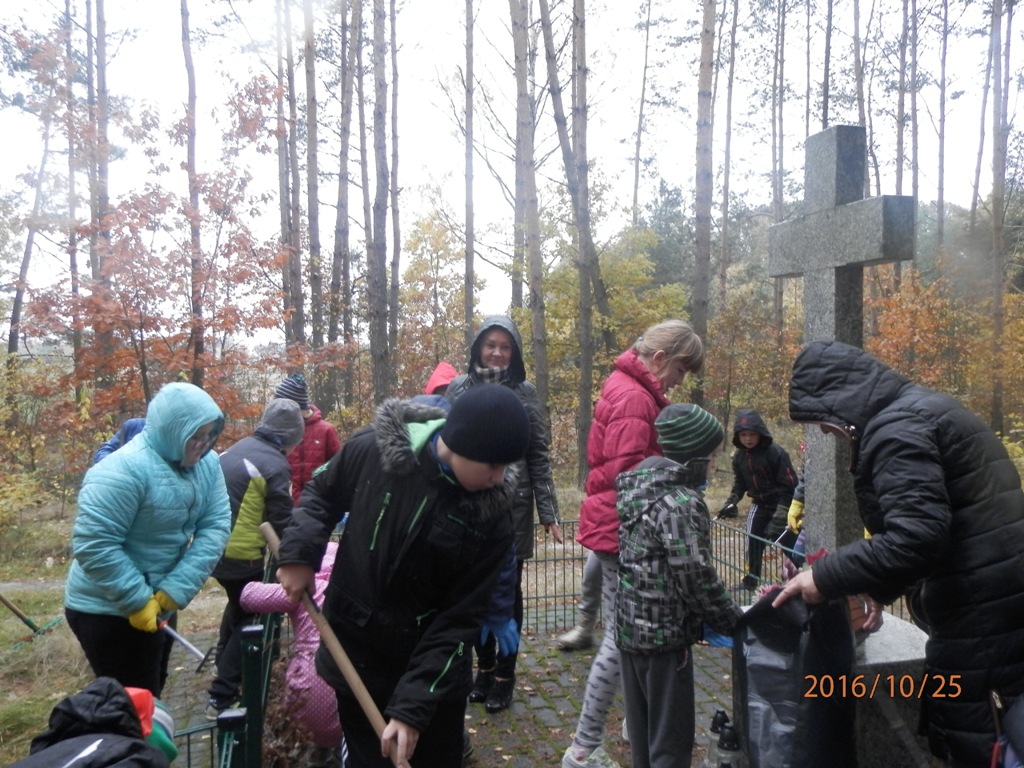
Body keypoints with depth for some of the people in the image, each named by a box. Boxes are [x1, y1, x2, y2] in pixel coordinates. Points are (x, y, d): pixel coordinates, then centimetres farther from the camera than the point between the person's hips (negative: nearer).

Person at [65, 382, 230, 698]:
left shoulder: (206, 464, -4)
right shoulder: (123, 471, -26)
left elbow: (216, 526, -9)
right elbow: (93, 546, -27)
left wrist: (176, 590, -19)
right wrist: (139, 601, -24)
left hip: (159, 604, 7)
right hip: (108, 610, -7)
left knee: (151, 695, 23)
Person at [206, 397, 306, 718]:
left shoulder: (235, 450, 9)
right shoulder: (275, 465, -15)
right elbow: (282, 524, -12)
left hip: (212, 546, 8)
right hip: (242, 555, -8)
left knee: (238, 605, 30)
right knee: (249, 618, 9)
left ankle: (223, 669, 45)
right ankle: (222, 697, 8)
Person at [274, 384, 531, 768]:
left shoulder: (491, 517, -17)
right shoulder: (373, 450, -17)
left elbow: (460, 620, -15)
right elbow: (321, 493, 5)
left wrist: (414, 705, -20)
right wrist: (299, 551, -11)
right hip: (355, 655, 1)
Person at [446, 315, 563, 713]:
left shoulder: (525, 392, 0)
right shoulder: (459, 389, 2)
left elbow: (539, 456, 0)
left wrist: (548, 512, -5)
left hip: (513, 506, -1)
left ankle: (504, 675, 25)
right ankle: (484, 666, 32)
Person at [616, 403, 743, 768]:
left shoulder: (641, 487, 6)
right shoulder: (681, 502, -20)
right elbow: (697, 579, -21)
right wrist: (736, 621, -6)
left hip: (630, 627, 8)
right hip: (664, 634, -8)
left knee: (642, 734, 21)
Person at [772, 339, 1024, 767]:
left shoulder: (896, 430, -17)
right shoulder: (923, 409, 15)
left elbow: (916, 536, -27)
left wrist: (827, 577, -17)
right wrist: (877, 589, 20)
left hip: (979, 613, -10)